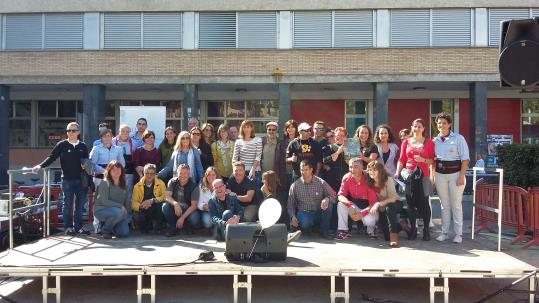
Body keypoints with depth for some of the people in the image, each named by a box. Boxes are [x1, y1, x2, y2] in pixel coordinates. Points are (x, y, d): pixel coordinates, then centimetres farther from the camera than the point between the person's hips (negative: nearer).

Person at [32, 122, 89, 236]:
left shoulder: (83, 146, 8)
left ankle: (78, 226, 15)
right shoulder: (62, 145, 1)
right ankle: (68, 227, 13)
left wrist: (85, 165, -7)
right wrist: (40, 166, -14)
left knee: (80, 204, 5)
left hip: (81, 179, 3)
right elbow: (51, 157, -1)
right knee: (67, 204, 4)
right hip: (67, 179, -2)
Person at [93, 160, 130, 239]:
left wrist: (126, 211, -4)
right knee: (117, 212, -37)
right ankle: (105, 230, -9)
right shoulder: (105, 183, -9)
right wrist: (120, 206, -18)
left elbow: (126, 201, 13)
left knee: (125, 232, -14)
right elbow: (104, 201, -17)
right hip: (101, 210, -5)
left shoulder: (124, 185, 10)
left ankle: (107, 223, 18)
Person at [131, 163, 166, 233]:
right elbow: (133, 202, -5)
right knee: (136, 217, -31)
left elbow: (164, 196, -13)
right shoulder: (137, 186, 3)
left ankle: (156, 227, -13)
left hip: (156, 212, -1)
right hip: (143, 212, 1)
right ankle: (149, 226, 1)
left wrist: (152, 200, -28)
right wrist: (141, 206, -27)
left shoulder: (160, 183, 1)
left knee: (160, 204, -32)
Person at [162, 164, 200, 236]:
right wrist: (175, 203, -36)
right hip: (175, 209, 2)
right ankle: (172, 228, -10)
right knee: (165, 206, -28)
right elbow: (167, 196, -14)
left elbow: (194, 205, -17)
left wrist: (182, 218, -26)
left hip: (188, 211, -2)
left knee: (193, 219, -33)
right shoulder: (172, 182, -4)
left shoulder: (194, 186, -12)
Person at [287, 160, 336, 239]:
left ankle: (324, 231, -11)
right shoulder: (295, 185, 3)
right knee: (305, 223, -36)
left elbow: (333, 196, -2)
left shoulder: (321, 182, 2)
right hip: (304, 213, -2)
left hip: (319, 213, 2)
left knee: (328, 204, -28)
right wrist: (293, 217, -11)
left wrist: (327, 199, -25)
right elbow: (290, 204, 6)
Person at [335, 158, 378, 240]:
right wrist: (350, 205, -36)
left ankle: (371, 229, 3)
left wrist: (361, 214, -34)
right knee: (341, 204, -24)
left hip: (368, 208, -3)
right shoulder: (346, 178, -11)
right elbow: (341, 196, -16)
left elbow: (373, 203, -23)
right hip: (355, 205, 4)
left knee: (368, 220, -34)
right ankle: (343, 230, -12)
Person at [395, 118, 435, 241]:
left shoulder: (429, 143, 7)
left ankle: (426, 229, 6)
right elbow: (401, 159, 10)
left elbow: (433, 160, 6)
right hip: (409, 175, 2)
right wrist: (397, 173, -1)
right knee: (411, 203, 1)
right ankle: (413, 229, 11)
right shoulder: (406, 142, 11)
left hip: (423, 175, -1)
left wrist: (423, 160, -12)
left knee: (423, 202, -5)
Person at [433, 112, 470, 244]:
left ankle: (458, 234, 8)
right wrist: (433, 176, 6)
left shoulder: (458, 138, -4)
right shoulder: (435, 141, 8)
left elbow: (465, 159, -7)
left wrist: (461, 176, -14)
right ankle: (444, 232, 15)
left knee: (456, 205, 0)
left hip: (455, 173, -4)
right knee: (444, 205, 9)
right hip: (440, 174, 4)